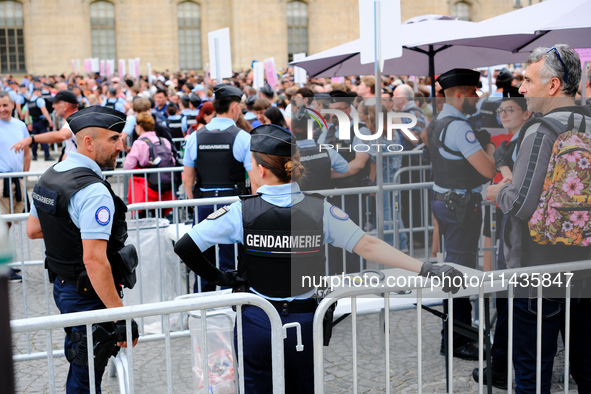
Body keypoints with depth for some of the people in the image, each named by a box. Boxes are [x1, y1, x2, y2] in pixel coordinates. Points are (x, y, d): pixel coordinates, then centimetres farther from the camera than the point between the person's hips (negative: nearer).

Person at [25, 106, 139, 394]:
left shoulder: (50, 175, 5)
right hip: (89, 294, -9)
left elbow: (33, 230, 18)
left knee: (82, 366, 25)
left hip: (61, 284, 9)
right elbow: (94, 260, -30)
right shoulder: (94, 191, -24)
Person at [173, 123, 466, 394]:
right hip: (303, 323, 2)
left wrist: (218, 277, 1)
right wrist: (425, 269, -12)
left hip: (257, 324, -2)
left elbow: (184, 247, -12)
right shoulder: (320, 209, -9)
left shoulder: (242, 212, -12)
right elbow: (368, 246, -14)